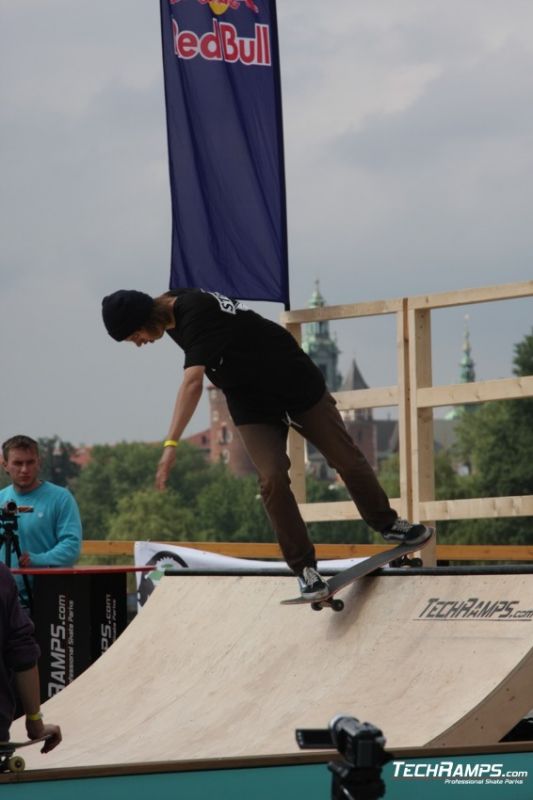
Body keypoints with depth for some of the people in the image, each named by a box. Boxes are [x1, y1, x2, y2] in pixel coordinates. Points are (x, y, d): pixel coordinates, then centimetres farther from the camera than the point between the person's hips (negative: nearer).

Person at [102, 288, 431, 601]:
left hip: (299, 384, -6)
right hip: (253, 407, 6)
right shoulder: (173, 312, -3)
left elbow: (193, 381, -45)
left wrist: (171, 444, -52)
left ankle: (386, 523, 27)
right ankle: (304, 567, -8)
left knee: (347, 459, 4)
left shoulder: (195, 313, -32)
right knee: (273, 479, -13)